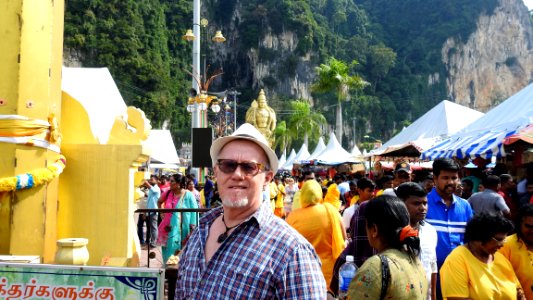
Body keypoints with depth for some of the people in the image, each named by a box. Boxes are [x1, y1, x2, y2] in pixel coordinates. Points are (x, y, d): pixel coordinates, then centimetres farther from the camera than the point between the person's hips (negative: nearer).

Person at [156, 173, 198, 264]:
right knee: (169, 253, 12)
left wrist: (192, 231, -14)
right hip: (168, 230, 4)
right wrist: (162, 212, 13)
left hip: (182, 231, -4)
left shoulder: (188, 195, -10)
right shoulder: (168, 193, 3)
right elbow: (159, 202, 25)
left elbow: (194, 213, -11)